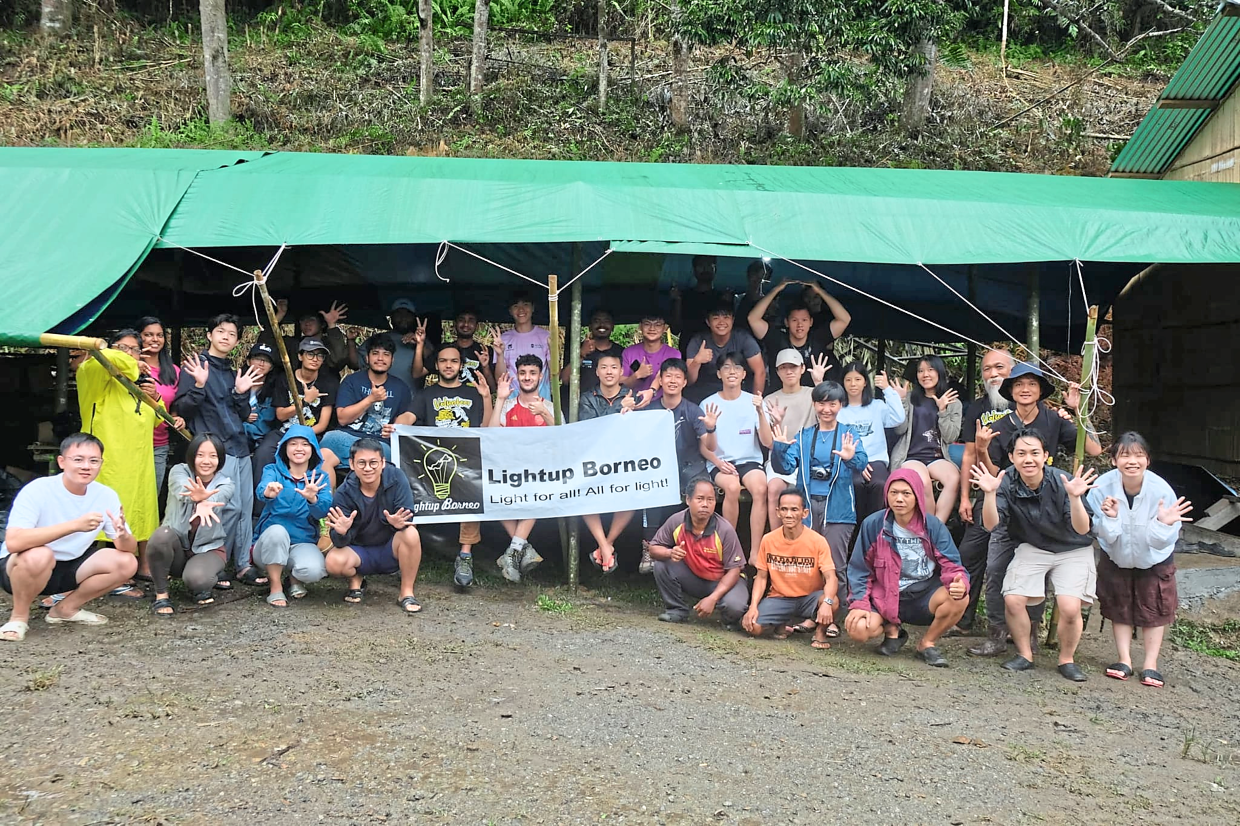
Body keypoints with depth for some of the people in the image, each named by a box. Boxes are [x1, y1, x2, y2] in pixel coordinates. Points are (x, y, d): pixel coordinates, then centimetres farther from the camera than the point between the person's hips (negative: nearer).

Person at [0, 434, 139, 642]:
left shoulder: (107, 496, -10)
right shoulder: (37, 490, -24)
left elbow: (130, 550, -9)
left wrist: (123, 535, -34)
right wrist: (74, 525, -45)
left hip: (69, 567, 5)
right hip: (19, 567, -5)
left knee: (126, 563, -15)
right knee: (39, 555, -38)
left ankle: (66, 609, 6)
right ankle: (19, 616, -8)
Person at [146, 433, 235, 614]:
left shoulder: (225, 484, -5)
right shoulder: (179, 471, -5)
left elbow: (216, 498, -31)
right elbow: (182, 490, -31)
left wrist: (203, 499, -58)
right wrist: (199, 499, -57)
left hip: (208, 548, -1)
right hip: (176, 547, 1)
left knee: (196, 578, -33)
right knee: (162, 535, -33)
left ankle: (200, 589, 8)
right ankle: (161, 595, -12)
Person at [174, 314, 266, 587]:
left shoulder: (233, 373, 19)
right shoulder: (195, 365, -1)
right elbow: (181, 409, -7)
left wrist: (241, 393, 0)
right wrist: (199, 385, -22)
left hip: (240, 447, 7)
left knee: (246, 507, 5)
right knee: (231, 506, -13)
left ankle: (243, 565, 11)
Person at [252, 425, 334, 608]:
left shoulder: (320, 477, 3)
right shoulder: (272, 470, 0)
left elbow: (324, 511, -15)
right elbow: (261, 490, -24)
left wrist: (313, 498, -38)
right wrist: (268, 492, -49)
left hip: (303, 543, 0)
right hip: (270, 543, 0)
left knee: (314, 570, -32)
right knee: (277, 531, -35)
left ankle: (295, 578, 7)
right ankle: (275, 587, -13)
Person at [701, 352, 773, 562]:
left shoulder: (753, 402, 6)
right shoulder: (709, 404, 6)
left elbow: (768, 443, -2)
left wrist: (760, 412, -15)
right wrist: (718, 462, -13)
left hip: (750, 461, 1)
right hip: (720, 464, -1)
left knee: (760, 488, -32)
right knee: (732, 486, -34)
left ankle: (755, 552, -28)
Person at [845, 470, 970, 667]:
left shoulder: (933, 526, -6)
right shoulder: (873, 524, -6)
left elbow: (951, 564, -11)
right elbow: (859, 569, 0)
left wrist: (959, 583, -34)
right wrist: (860, 604, -13)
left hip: (924, 596, 1)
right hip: (885, 597, -1)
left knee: (959, 599, -30)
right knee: (858, 630, -28)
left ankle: (927, 643, 0)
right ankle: (892, 630, 11)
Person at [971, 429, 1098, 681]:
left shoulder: (1062, 482, -22)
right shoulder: (1007, 482, -15)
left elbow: (1082, 529, -26)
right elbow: (991, 525, -22)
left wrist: (1075, 498, -43)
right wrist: (990, 493, -38)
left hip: (1073, 550, -2)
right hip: (1032, 548, 2)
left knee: (1069, 608, -20)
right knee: (1013, 600, -17)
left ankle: (1066, 659, 7)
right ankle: (1024, 654, 7)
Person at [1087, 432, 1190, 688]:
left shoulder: (1161, 490, -30)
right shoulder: (1103, 487, -27)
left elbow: (1163, 542, -24)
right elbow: (1105, 536, -21)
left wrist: (1164, 524, -45)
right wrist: (1110, 518, -41)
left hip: (1154, 561, -1)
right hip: (1116, 559, 1)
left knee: (1155, 609, 7)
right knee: (1119, 607, 10)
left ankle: (1150, 665, 19)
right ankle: (1125, 660, 22)